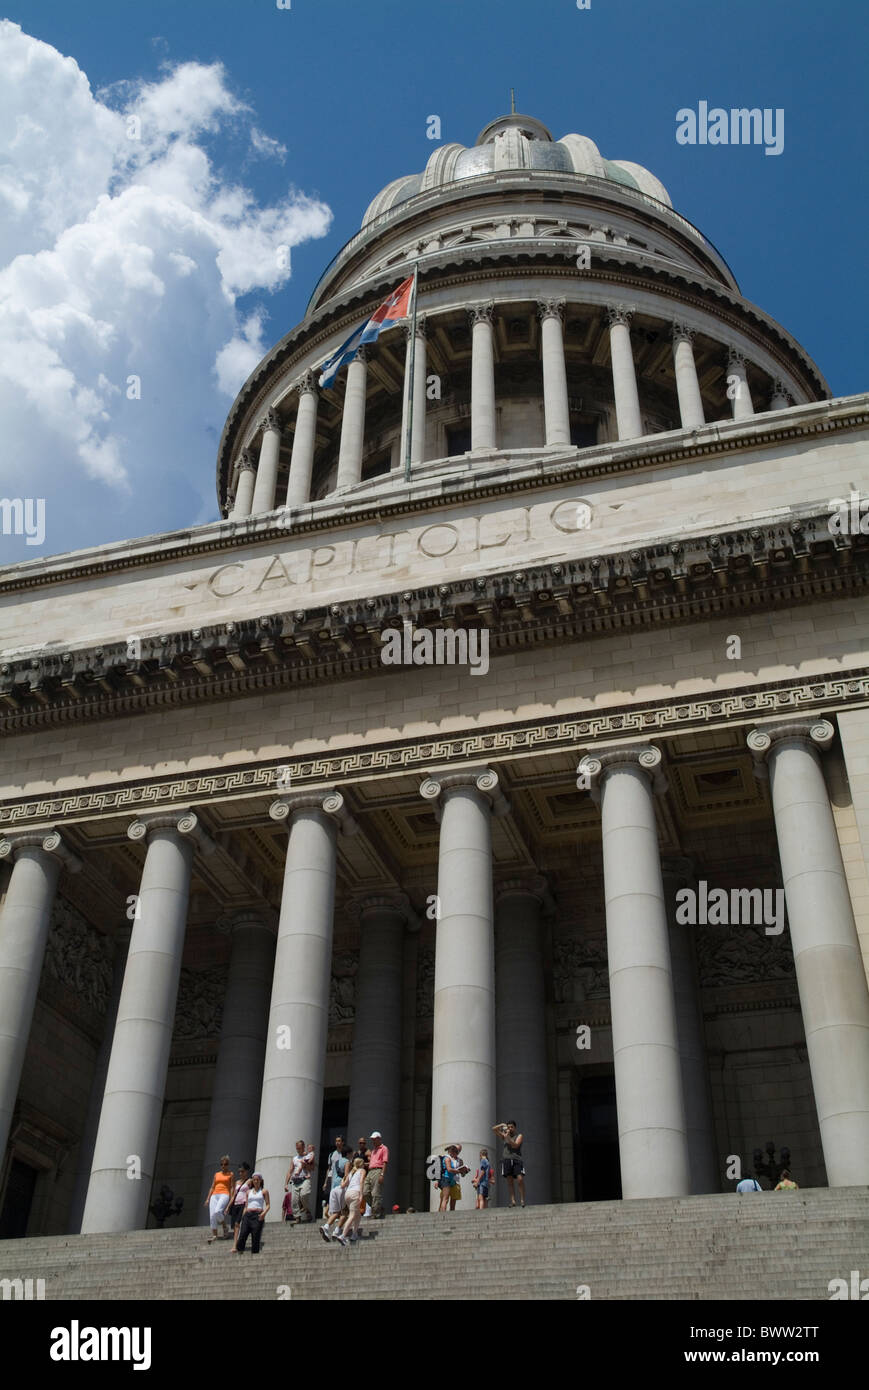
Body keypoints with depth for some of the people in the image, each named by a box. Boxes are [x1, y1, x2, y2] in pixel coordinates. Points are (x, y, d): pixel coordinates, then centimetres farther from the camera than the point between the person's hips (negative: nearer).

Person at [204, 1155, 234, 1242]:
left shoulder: (231, 1174, 10)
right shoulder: (216, 1174, 22)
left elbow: (232, 1187, 4)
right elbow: (212, 1187, 20)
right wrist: (208, 1198, 11)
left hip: (224, 1194, -5)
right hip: (214, 1195, 5)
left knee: (217, 1211, -28)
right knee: (212, 1215, -10)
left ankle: (224, 1227, -6)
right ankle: (214, 1234, -3)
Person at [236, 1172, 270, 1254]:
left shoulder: (264, 1191, 9)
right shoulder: (249, 1192, 19)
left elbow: (268, 1205, 4)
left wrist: (264, 1213, -14)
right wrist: (243, 1216, 9)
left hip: (258, 1215, -3)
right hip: (248, 1215, 3)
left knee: (256, 1236, -9)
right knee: (243, 1233, -14)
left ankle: (254, 1253, -5)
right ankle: (240, 1252, -11)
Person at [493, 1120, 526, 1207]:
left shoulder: (519, 1136, 12)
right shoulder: (504, 1136, 20)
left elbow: (515, 1145, -4)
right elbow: (493, 1129, 21)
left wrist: (508, 1137, -12)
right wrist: (502, 1125, 8)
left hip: (516, 1159, -2)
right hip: (506, 1160, 2)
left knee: (520, 1179, -15)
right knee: (509, 1181, -3)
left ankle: (522, 1200, -13)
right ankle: (512, 1201, -4)